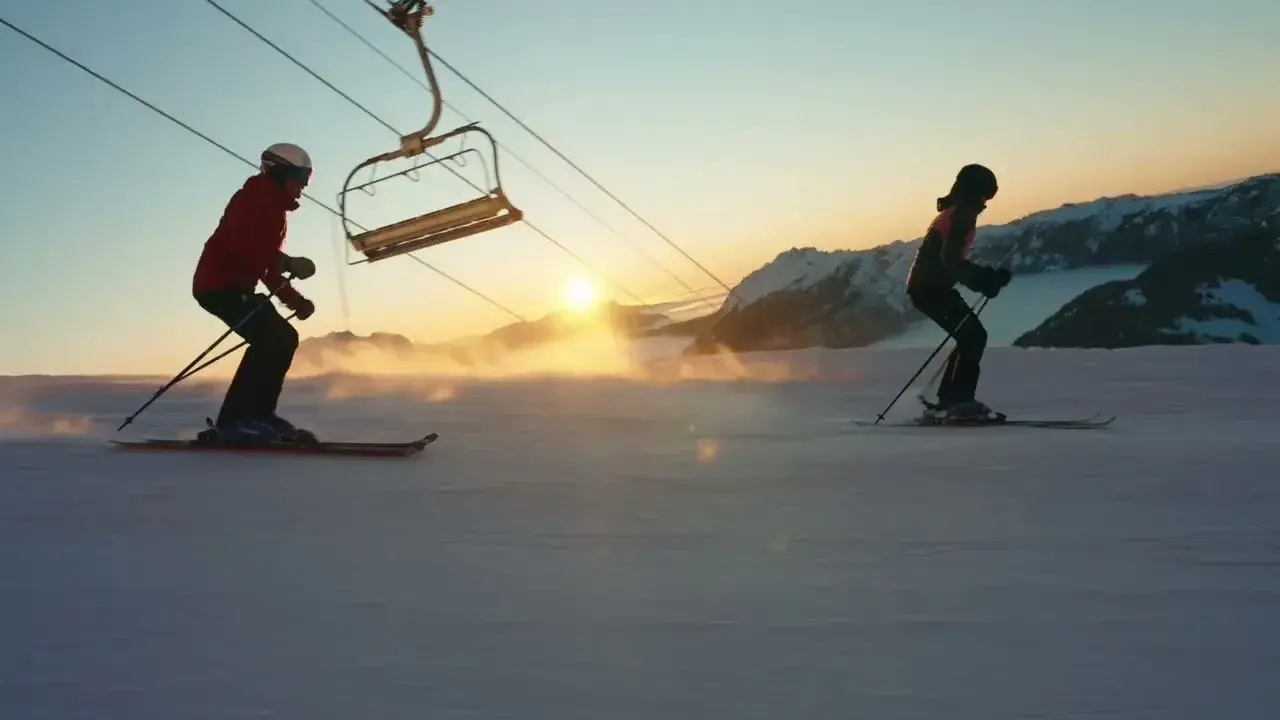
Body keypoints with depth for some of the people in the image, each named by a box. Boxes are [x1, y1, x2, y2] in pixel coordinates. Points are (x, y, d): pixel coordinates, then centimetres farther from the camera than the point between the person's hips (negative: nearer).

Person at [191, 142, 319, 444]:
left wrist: (293, 299, 12)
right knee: (274, 339, -20)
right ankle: (236, 419, -22)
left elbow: (265, 265, 23)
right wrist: (288, 263, -27)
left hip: (236, 287, 10)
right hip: (219, 283, -10)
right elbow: (242, 244, -24)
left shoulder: (274, 209, 24)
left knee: (281, 339, 7)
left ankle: (255, 415, 8)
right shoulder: (253, 198, -7)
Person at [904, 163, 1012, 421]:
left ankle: (949, 400, 13)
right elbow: (950, 258, -25)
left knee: (971, 338, 12)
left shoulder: (955, 213, 20)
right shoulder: (961, 214, -12)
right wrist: (983, 282, -22)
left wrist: (987, 276, 13)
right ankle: (957, 400, -11)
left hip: (930, 286, 10)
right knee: (973, 336, -10)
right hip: (930, 288, -10)